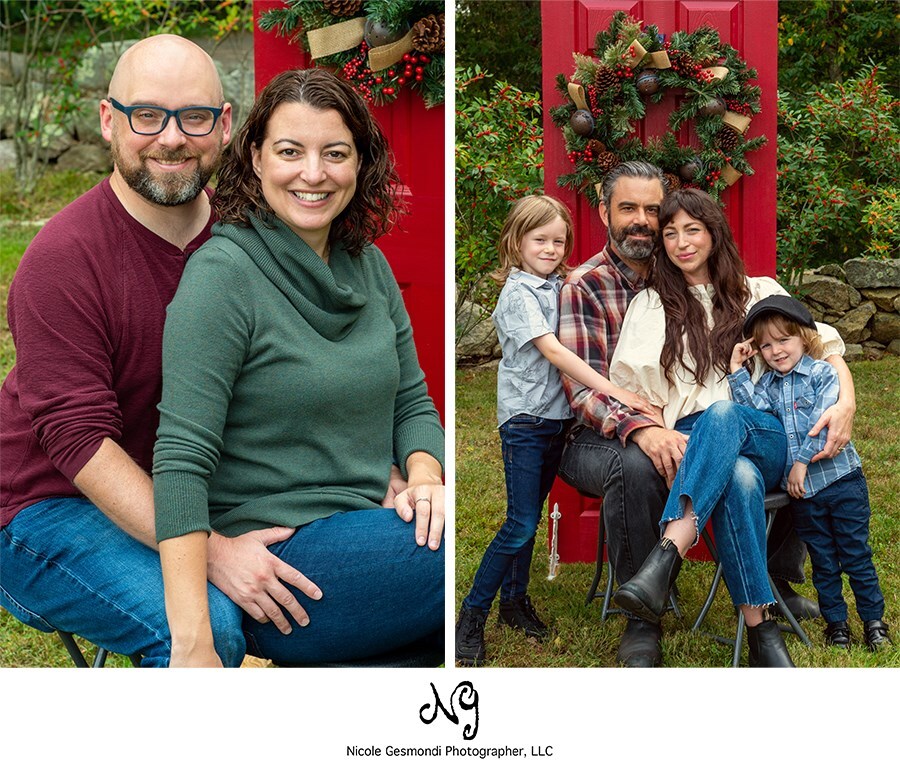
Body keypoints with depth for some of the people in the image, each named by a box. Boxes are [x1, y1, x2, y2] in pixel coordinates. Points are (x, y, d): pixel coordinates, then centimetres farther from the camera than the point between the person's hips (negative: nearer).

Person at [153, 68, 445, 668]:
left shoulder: (369, 265, 10)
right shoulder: (223, 273, -11)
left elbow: (411, 402, 18)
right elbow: (180, 460, -18)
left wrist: (424, 476, -6)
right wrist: (193, 644, -25)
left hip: (362, 537, 7)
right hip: (279, 560, -7)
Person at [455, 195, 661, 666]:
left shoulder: (559, 288, 10)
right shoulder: (517, 293, -12)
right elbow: (551, 351, -21)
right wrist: (613, 391, -26)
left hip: (556, 414, 7)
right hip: (524, 418, -7)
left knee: (530, 517, 15)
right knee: (521, 524, -8)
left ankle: (515, 600, 28)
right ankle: (471, 616, 1)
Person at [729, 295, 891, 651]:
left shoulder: (823, 373, -7)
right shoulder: (767, 384, 8)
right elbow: (755, 409, -11)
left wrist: (802, 461, -19)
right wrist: (738, 372, -15)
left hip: (841, 478, -4)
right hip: (801, 488, 4)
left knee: (856, 554, 5)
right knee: (823, 560, 14)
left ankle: (874, 619, 18)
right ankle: (835, 621, 26)